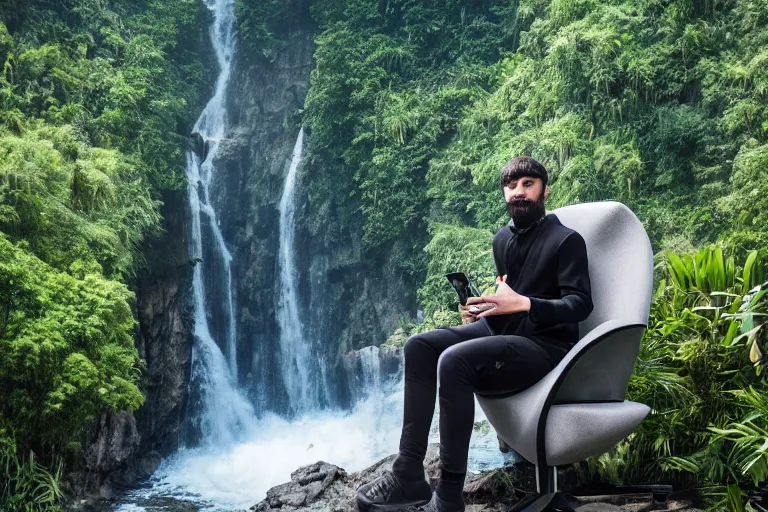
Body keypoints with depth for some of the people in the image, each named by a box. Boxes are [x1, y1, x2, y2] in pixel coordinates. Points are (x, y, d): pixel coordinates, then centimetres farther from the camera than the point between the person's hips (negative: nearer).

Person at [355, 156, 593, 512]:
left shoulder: (566, 240, -7)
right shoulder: (502, 239, 15)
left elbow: (581, 304, -15)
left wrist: (523, 304, -28)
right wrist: (479, 309, 4)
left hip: (544, 344, -8)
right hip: (499, 329, 8)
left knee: (454, 360, -32)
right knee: (419, 347, -13)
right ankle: (409, 475, -19)